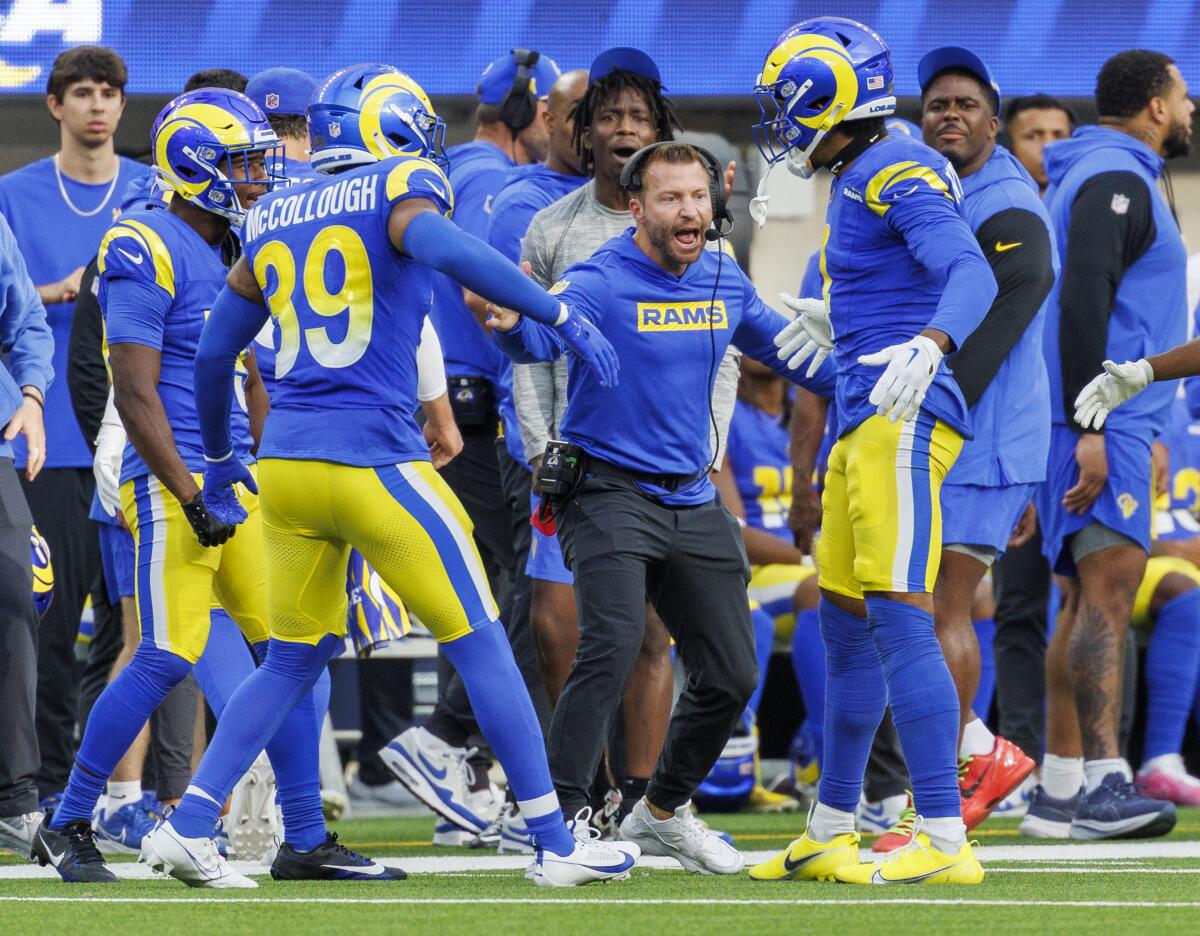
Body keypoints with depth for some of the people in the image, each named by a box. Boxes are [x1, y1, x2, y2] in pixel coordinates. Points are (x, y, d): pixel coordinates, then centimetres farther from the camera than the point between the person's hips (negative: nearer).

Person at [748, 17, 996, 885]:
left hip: (903, 419, -11)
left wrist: (928, 345, -43)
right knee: (845, 626, 16)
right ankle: (829, 836, 26)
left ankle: (946, 840, -17)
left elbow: (972, 275, -25)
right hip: (867, 422, 11)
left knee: (899, 623, -15)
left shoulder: (897, 175, -12)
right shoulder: (858, 180, 18)